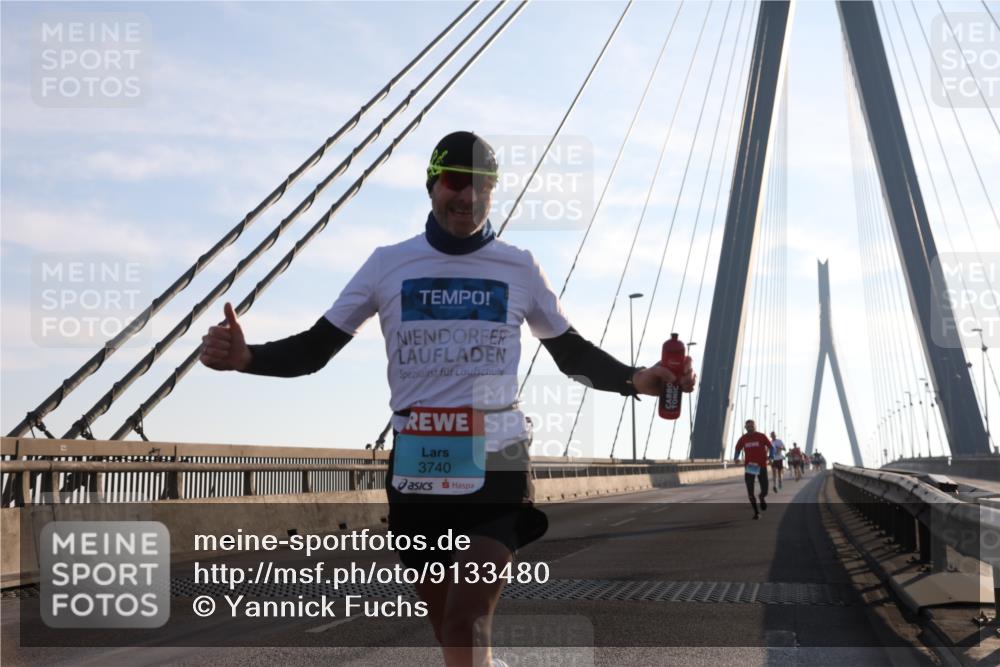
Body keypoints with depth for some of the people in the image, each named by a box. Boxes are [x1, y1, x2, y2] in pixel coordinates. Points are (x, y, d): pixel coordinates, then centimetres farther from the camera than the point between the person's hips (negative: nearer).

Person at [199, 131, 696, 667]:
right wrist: (245, 357, -15)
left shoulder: (519, 269, 5)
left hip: (497, 469, -2)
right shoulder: (388, 265, 5)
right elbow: (314, 350, 5)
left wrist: (635, 380, -5)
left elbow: (572, 353, 15)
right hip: (417, 473, 2)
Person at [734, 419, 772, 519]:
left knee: (764, 490, -2)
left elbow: (770, 446, 4)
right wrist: (736, 457, -2)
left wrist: (770, 455, -14)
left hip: (762, 466, -1)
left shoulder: (761, 436, -2)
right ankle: (756, 512, 9)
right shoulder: (743, 438, 3)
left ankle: (762, 497, 37)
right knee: (750, 491, -5)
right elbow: (738, 449, 17)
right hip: (749, 466, 1)